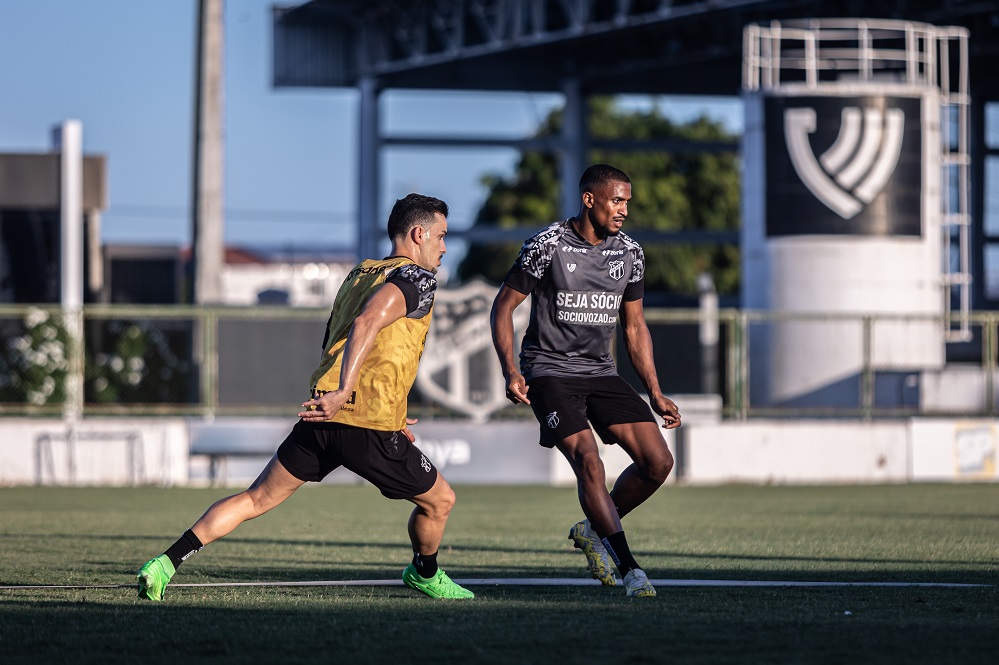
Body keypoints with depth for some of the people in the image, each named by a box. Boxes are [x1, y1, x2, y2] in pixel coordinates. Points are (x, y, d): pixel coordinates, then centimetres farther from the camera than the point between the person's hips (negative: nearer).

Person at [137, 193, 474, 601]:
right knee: (439, 500, 16)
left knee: (256, 498, 10)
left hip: (323, 416, 7)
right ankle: (425, 575, 38)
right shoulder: (418, 277, -4)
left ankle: (167, 563, -1)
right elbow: (366, 324, -21)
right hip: (372, 429, -7)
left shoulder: (359, 273, 22)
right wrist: (342, 394, -28)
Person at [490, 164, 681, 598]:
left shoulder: (630, 253, 5)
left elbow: (635, 327, 14)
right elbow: (503, 306, -5)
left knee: (658, 462, -7)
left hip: (601, 372, 6)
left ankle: (593, 531, 15)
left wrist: (655, 394, 10)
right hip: (550, 371, -6)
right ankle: (629, 568, -17)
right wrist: (510, 372, -18)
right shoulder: (547, 245, -11)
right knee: (588, 462, -23)